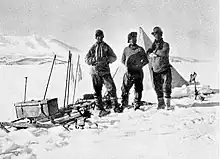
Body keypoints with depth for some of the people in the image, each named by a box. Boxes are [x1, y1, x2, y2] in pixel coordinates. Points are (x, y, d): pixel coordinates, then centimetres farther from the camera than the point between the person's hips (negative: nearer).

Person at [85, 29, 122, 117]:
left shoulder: (106, 47, 12)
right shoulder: (93, 48, 12)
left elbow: (114, 57, 8)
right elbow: (87, 59, 7)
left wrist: (106, 59, -11)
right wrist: (94, 59, -12)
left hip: (105, 71, -1)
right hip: (95, 72, 1)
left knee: (111, 88, -10)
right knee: (97, 91, 0)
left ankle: (115, 106, 0)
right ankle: (101, 109, 5)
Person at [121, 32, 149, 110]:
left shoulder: (140, 49, 3)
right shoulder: (126, 49, 10)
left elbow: (146, 60, 4)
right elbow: (123, 60, 16)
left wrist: (140, 65, -12)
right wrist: (127, 66, -2)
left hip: (138, 72, -1)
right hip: (129, 72, 1)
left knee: (138, 90, 1)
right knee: (125, 89, 0)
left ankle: (137, 105, 11)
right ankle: (123, 105, 12)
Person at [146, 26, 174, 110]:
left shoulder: (165, 44, -2)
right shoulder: (153, 44, 13)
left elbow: (164, 53, -20)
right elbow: (149, 53, -1)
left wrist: (155, 52, -10)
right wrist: (155, 53, -18)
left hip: (165, 69, -4)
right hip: (156, 70, 4)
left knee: (166, 87, -9)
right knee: (158, 88, 9)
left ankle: (168, 104, -2)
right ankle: (161, 103, 22)